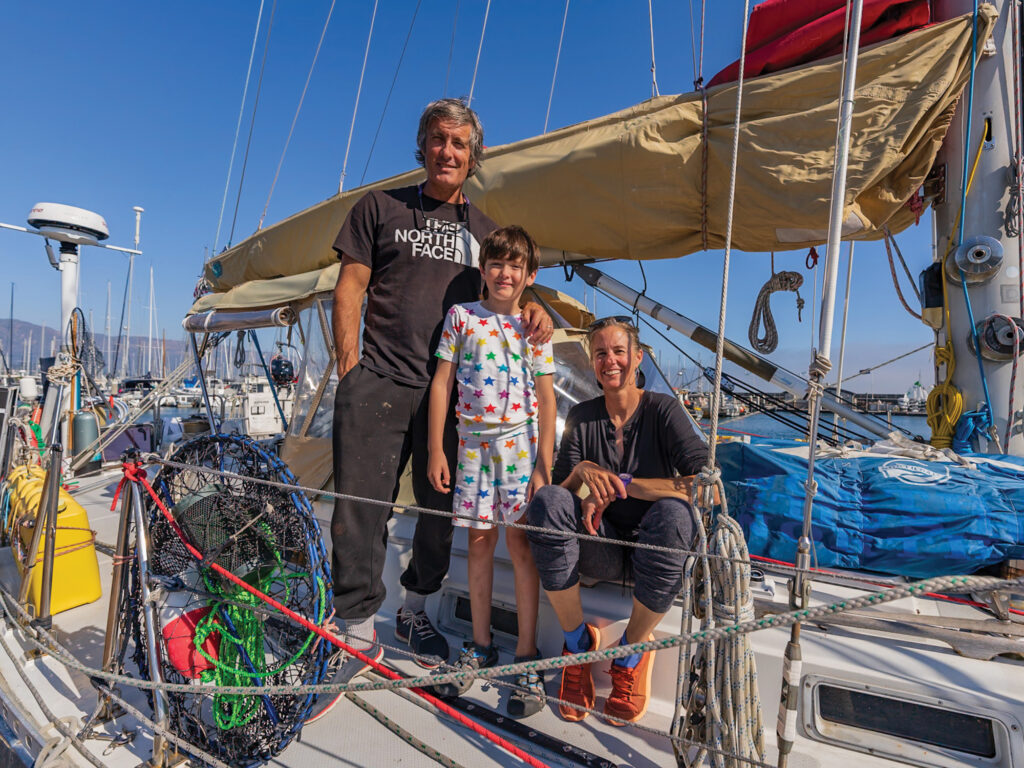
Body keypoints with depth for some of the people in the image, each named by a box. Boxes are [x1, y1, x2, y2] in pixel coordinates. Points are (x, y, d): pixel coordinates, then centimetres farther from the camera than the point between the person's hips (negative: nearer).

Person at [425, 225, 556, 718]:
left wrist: (544, 467, -5)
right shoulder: (461, 316, 4)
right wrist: (436, 450, -1)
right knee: (479, 541, 9)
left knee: (520, 543, 0)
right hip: (473, 441, 2)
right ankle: (480, 646, 26)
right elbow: (442, 384, 4)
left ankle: (526, 656, 14)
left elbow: (546, 400, 1)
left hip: (520, 442, -1)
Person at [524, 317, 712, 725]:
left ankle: (631, 653, -11)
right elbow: (557, 490, -2)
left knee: (673, 512, -35)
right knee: (545, 499, -25)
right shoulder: (582, 417, 3)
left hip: (652, 551, -2)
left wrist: (619, 484, -24)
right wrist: (582, 471, -24)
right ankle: (578, 640, -8)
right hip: (603, 550, 2)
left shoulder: (663, 409, -7)